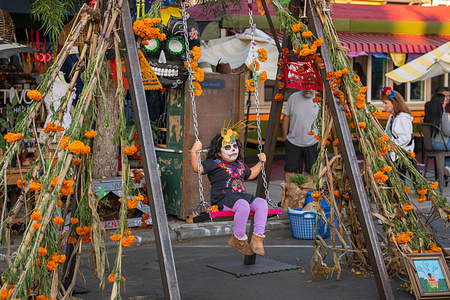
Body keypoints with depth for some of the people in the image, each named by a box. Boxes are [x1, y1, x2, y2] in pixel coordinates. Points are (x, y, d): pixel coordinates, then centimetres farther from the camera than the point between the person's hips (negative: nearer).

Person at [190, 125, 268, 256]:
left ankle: (257, 238, -20)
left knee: (262, 203, -20)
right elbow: (198, 168, -7)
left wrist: (261, 162, 37)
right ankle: (238, 239, -18)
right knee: (243, 205, -37)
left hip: (242, 195, 7)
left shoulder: (240, 165, 26)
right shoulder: (213, 163, 6)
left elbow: (250, 174, 45)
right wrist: (193, 152, -18)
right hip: (223, 198, -7)